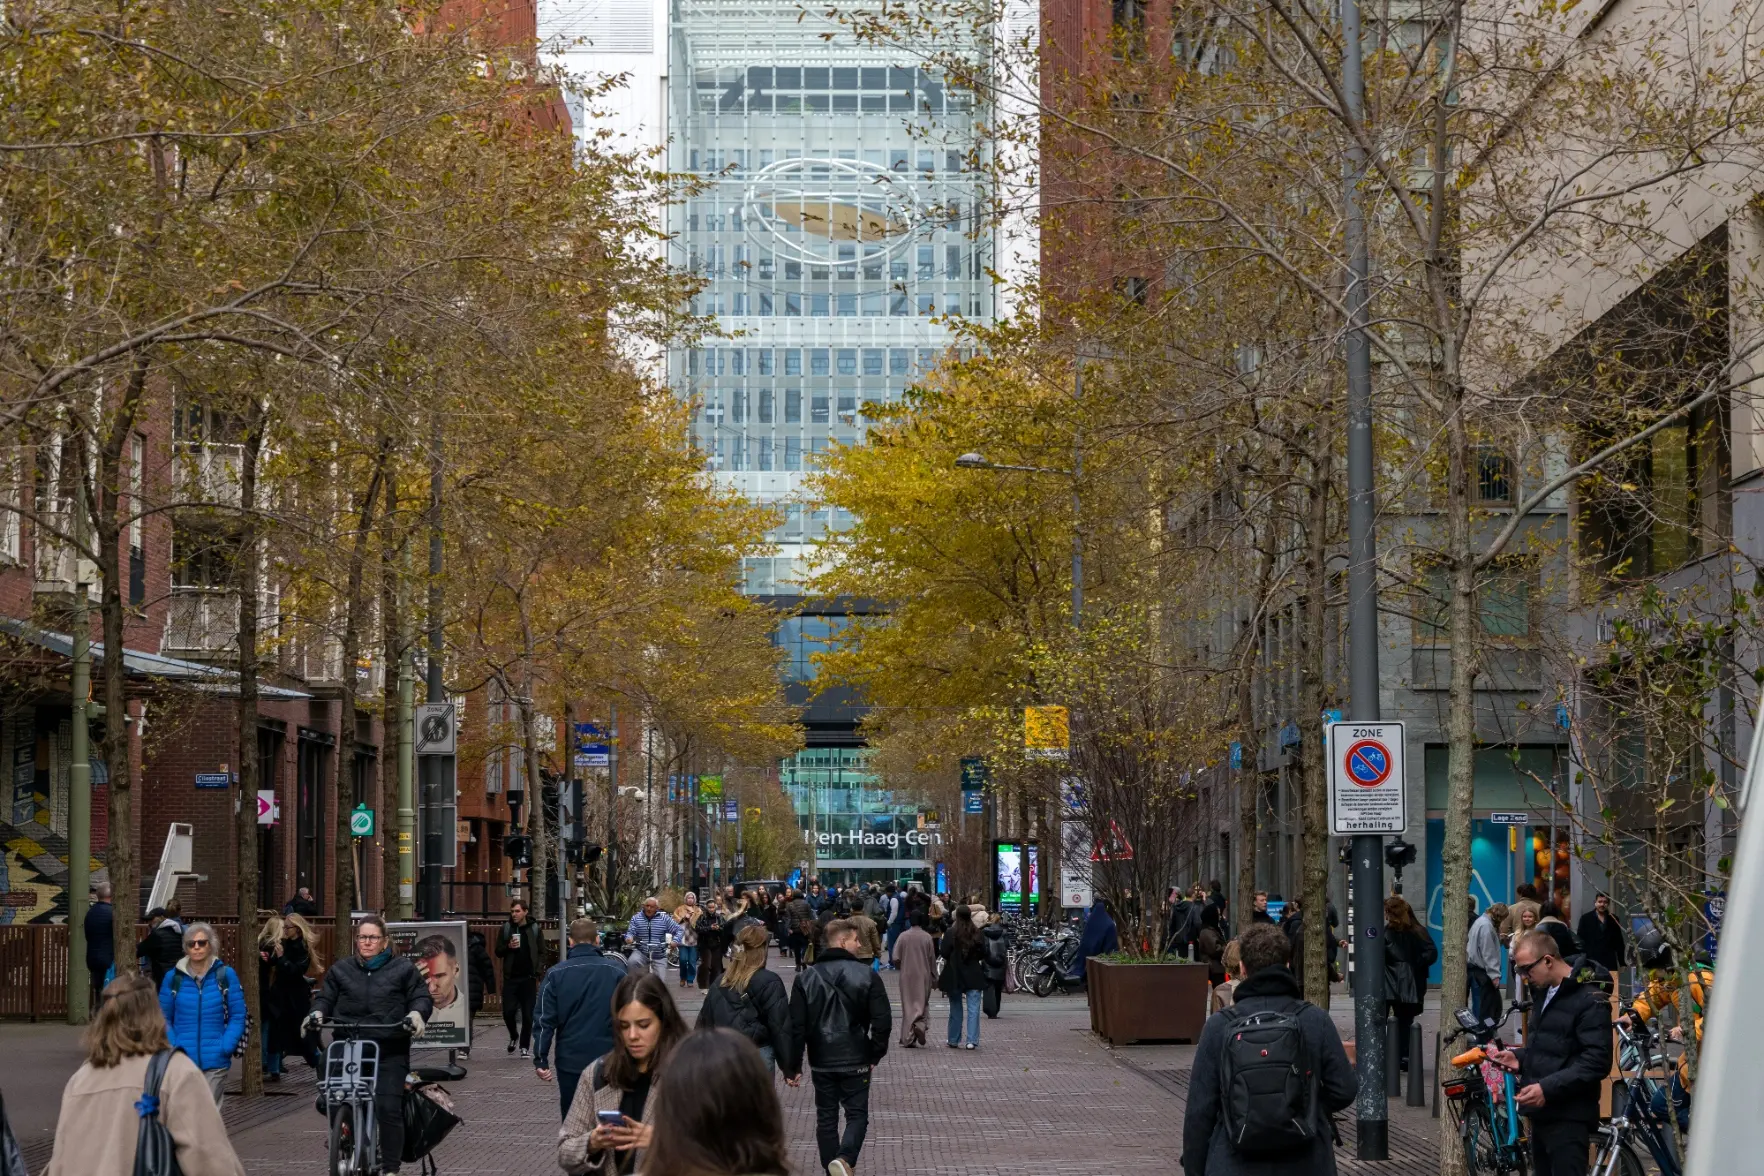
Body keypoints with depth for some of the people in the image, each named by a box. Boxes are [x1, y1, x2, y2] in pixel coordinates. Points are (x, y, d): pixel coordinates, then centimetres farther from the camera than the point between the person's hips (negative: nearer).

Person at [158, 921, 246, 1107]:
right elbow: (164, 1018, 8)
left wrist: (226, 1047, -10)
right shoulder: (173, 977, 2)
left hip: (215, 1061, -1)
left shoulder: (226, 975, -2)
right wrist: (173, 1046, -6)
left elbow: (238, 1017, 1)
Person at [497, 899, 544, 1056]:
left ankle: (524, 1046, 9)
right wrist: (509, 947, -14)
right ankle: (513, 1036, 23)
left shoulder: (534, 929, 2)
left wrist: (538, 975, -8)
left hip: (528, 978, -1)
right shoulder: (506, 929, 5)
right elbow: (498, 952, 8)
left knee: (528, 1014, 0)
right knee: (508, 1011, -4)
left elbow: (541, 953, 1)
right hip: (510, 978, 1)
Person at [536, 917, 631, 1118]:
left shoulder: (556, 975, -5)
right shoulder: (616, 971, -4)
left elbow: (546, 1020, -7)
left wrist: (541, 1060, -2)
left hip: (570, 1063, 0)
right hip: (609, 1061, 0)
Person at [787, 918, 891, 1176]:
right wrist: (876, 1054, 4)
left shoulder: (807, 978, 0)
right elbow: (882, 1021, -11)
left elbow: (796, 1026, -1)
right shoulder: (866, 976, -8)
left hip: (822, 1061, 3)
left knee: (826, 1118, 14)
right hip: (856, 1060, -2)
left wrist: (794, 1066, 3)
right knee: (857, 1115, 5)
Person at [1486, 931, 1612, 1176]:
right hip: (1542, 1113, 9)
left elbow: (1597, 1062, -20)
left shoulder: (1590, 1000, -12)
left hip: (1569, 1118, -9)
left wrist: (1548, 1088, -24)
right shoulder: (1544, 995, 17)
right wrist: (1520, 1057, 8)